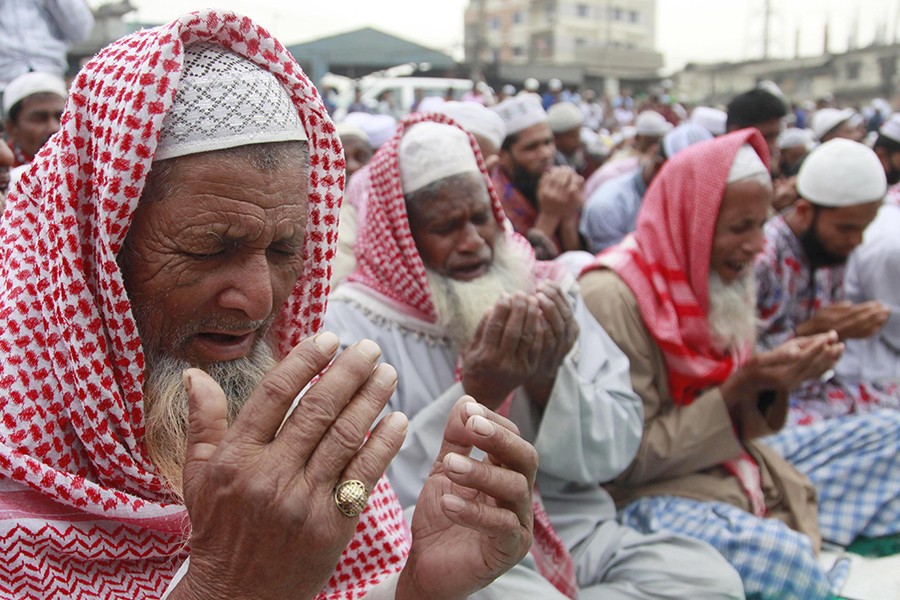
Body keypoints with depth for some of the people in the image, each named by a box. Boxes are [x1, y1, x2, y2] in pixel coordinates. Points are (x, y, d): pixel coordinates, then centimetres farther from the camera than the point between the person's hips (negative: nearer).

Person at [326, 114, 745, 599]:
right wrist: (475, 397, -25)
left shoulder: (544, 292, 5)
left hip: (576, 530, 5)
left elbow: (619, 446, 1)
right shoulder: (353, 323, -5)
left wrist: (548, 382, -18)